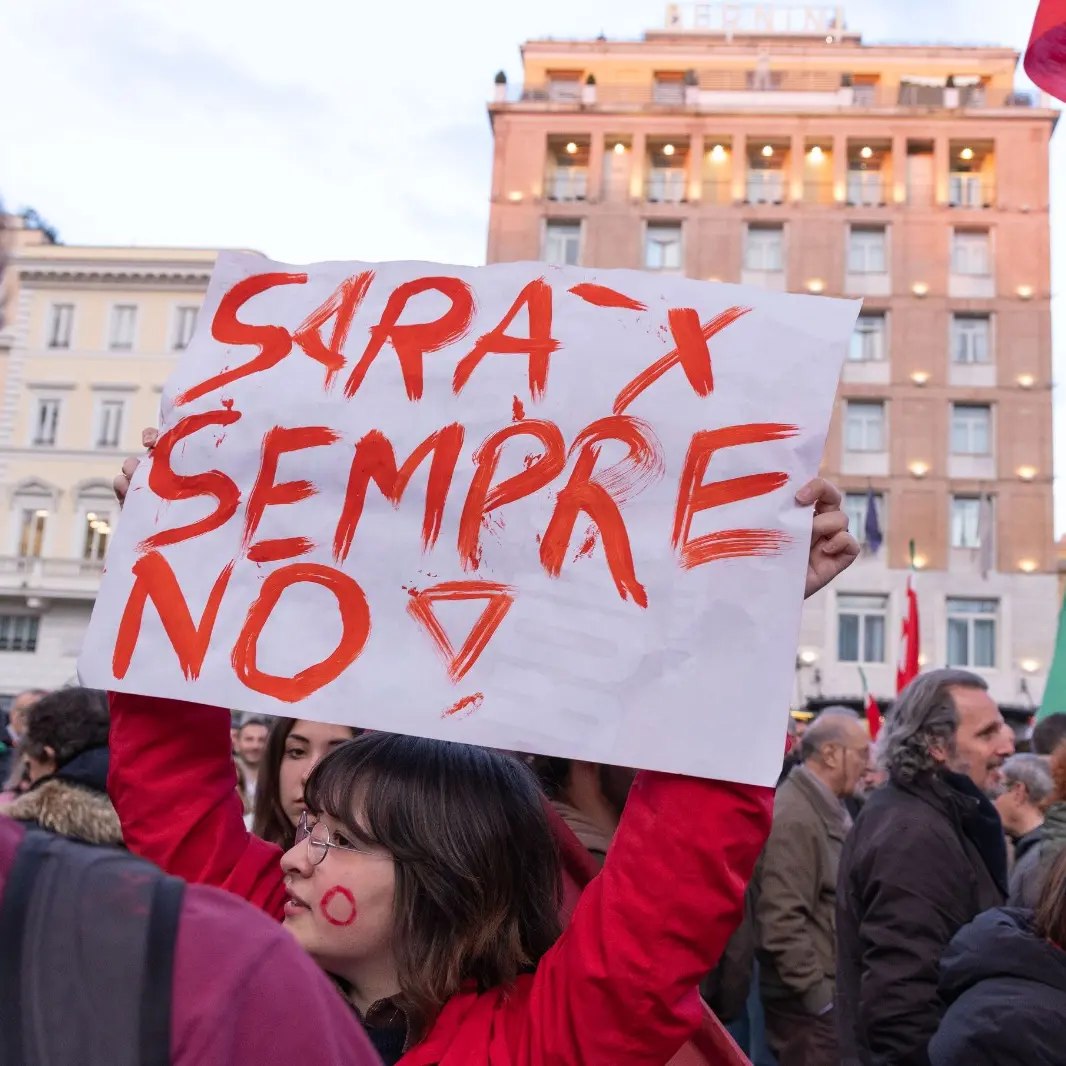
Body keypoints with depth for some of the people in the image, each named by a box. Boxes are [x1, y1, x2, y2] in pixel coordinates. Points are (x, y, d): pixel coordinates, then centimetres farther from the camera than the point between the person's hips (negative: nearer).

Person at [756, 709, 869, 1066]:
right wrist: (819, 996, -19)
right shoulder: (795, 818, -19)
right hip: (810, 1001, -9)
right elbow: (781, 921, -23)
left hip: (831, 991, 9)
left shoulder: (830, 810, 11)